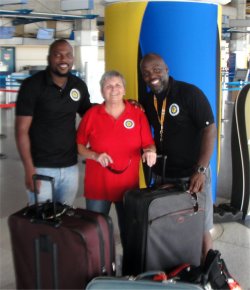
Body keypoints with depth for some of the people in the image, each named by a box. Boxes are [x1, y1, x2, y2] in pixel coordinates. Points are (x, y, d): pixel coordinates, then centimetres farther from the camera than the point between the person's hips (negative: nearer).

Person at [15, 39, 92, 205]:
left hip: (70, 167, 4)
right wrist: (29, 169, -16)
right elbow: (22, 130, -10)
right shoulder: (32, 85, -9)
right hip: (42, 167, -4)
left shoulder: (79, 85, 5)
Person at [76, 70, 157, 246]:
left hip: (129, 185, 1)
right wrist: (95, 155, -14)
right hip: (97, 185, -1)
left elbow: (149, 144, 2)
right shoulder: (92, 114, -2)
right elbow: (79, 145, 4)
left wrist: (150, 152, -20)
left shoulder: (138, 115, 0)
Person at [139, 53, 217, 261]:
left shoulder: (190, 93, -13)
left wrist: (201, 170, -24)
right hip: (161, 175, 5)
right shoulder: (146, 101, 4)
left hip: (191, 174, -5)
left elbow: (210, 129, -17)